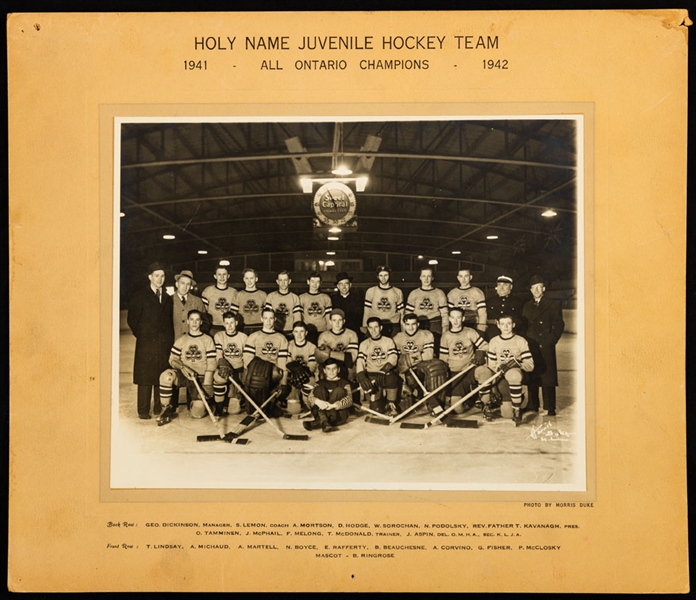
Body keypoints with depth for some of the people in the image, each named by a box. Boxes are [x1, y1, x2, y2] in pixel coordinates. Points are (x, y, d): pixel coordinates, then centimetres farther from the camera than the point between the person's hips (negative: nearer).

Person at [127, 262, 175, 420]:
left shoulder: (167, 298, 14)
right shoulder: (140, 297, 1)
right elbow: (132, 319, 1)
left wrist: (169, 339, 7)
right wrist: (141, 335, -1)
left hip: (164, 344, 4)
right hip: (146, 344, -4)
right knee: (145, 377, -2)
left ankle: (159, 408, 14)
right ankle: (143, 411, 4)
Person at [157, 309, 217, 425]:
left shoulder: (207, 340, 4)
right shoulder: (181, 340, 11)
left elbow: (211, 364, -2)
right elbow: (172, 359, 7)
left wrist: (206, 385, -11)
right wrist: (183, 367, -15)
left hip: (200, 377, -2)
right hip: (183, 375, 2)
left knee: (197, 414, -12)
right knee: (166, 376, -34)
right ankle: (167, 409, -14)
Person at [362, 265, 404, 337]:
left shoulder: (398, 292, 10)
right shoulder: (370, 291, 10)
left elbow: (401, 312, 10)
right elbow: (367, 311, 9)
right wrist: (364, 327, 2)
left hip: (393, 328, 0)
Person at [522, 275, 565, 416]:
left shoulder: (552, 305, 2)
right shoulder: (526, 307, 17)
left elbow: (559, 325, -1)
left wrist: (550, 342, -8)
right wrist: (525, 342, 5)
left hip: (546, 347, -5)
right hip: (530, 347, 5)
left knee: (547, 378, -5)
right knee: (531, 378, 6)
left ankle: (549, 409, -2)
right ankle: (532, 407, 14)